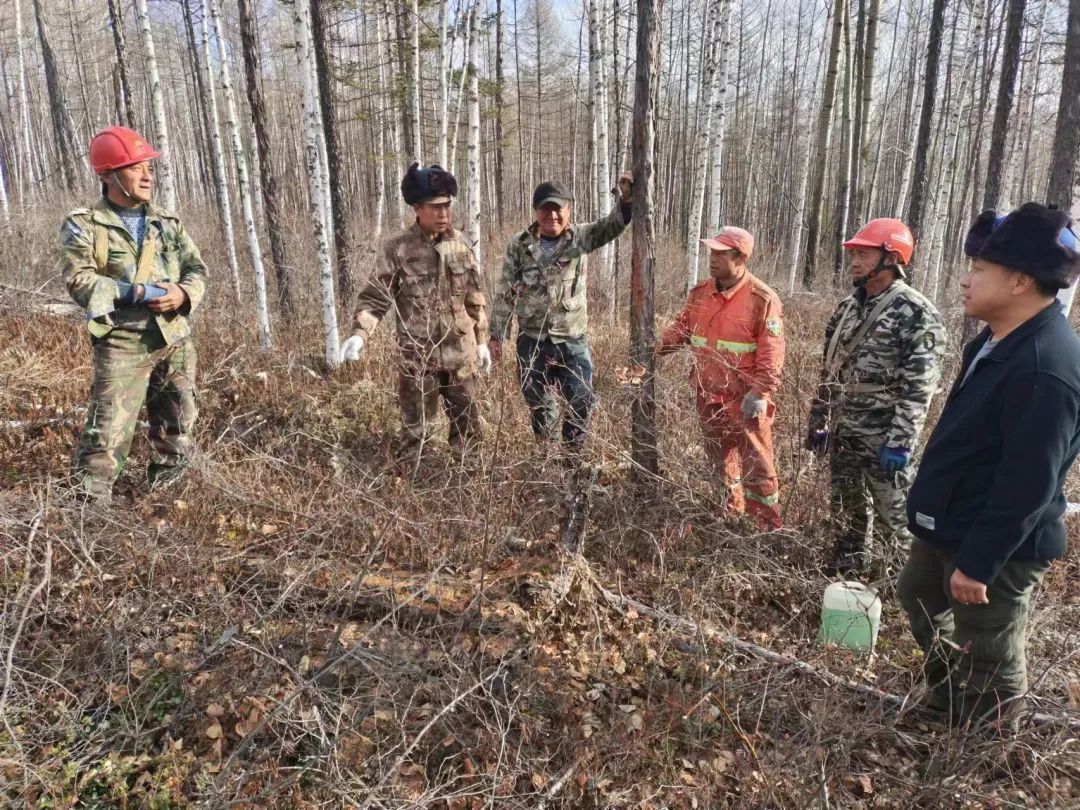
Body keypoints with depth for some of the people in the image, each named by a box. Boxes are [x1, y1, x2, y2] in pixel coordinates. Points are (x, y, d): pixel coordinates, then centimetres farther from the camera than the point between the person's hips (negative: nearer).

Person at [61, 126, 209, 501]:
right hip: (122, 344, -5)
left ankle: (164, 495, 33)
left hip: (175, 340, 5)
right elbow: (79, 280, -11)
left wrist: (183, 294, -12)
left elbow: (196, 269, 10)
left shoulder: (168, 222, 12)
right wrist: (136, 292, -23)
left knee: (177, 427, 14)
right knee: (108, 432, -8)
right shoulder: (83, 225, -2)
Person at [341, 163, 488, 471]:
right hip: (418, 357, -4)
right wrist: (360, 333, -25)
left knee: (467, 422, 16)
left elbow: (475, 298, 10)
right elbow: (375, 296, -10)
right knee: (416, 427, 6)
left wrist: (481, 341, 12)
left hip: (460, 355, 4)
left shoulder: (460, 245, 3)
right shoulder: (397, 249, -9)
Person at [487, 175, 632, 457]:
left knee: (581, 402, 4)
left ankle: (573, 452, 26)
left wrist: (626, 200, -40)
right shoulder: (519, 245, -2)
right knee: (538, 403, 14)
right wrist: (496, 335, 1)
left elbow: (611, 226, -19)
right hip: (532, 342, 1)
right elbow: (505, 292, 1)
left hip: (572, 341, 0)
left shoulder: (581, 238, -2)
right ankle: (542, 453, 35)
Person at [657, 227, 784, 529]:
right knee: (719, 458, 19)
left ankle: (767, 526, 16)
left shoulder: (762, 299, -14)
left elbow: (771, 354, -16)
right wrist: (655, 345, -6)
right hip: (709, 395, 6)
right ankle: (731, 514, 38)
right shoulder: (700, 292, 5)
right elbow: (681, 328, 11)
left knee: (756, 464, 1)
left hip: (745, 399, -6)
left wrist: (761, 393, -22)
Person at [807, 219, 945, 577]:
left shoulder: (916, 313, -14)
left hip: (883, 437, -7)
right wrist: (818, 422, 13)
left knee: (892, 515, 6)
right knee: (846, 508, 20)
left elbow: (919, 387, -18)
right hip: (843, 431, 7)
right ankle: (846, 571, 37)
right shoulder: (848, 307, 8)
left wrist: (900, 442, -22)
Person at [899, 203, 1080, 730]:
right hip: (950, 526, 10)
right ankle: (948, 695, 51)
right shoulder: (1000, 340, 4)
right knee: (920, 595, 28)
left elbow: (1027, 483, -29)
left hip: (998, 545, -10)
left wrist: (978, 561, -25)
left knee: (990, 658, 10)